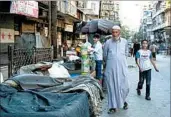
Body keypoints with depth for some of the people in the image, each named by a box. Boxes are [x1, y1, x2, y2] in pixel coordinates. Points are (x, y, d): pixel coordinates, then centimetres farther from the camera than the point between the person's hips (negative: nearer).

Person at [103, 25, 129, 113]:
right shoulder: (108, 42, -1)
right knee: (111, 87, 3)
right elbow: (105, 55, 12)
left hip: (122, 67, 1)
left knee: (123, 86, 4)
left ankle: (123, 101, 32)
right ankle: (113, 106, 11)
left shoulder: (124, 41, 4)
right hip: (110, 68, -1)